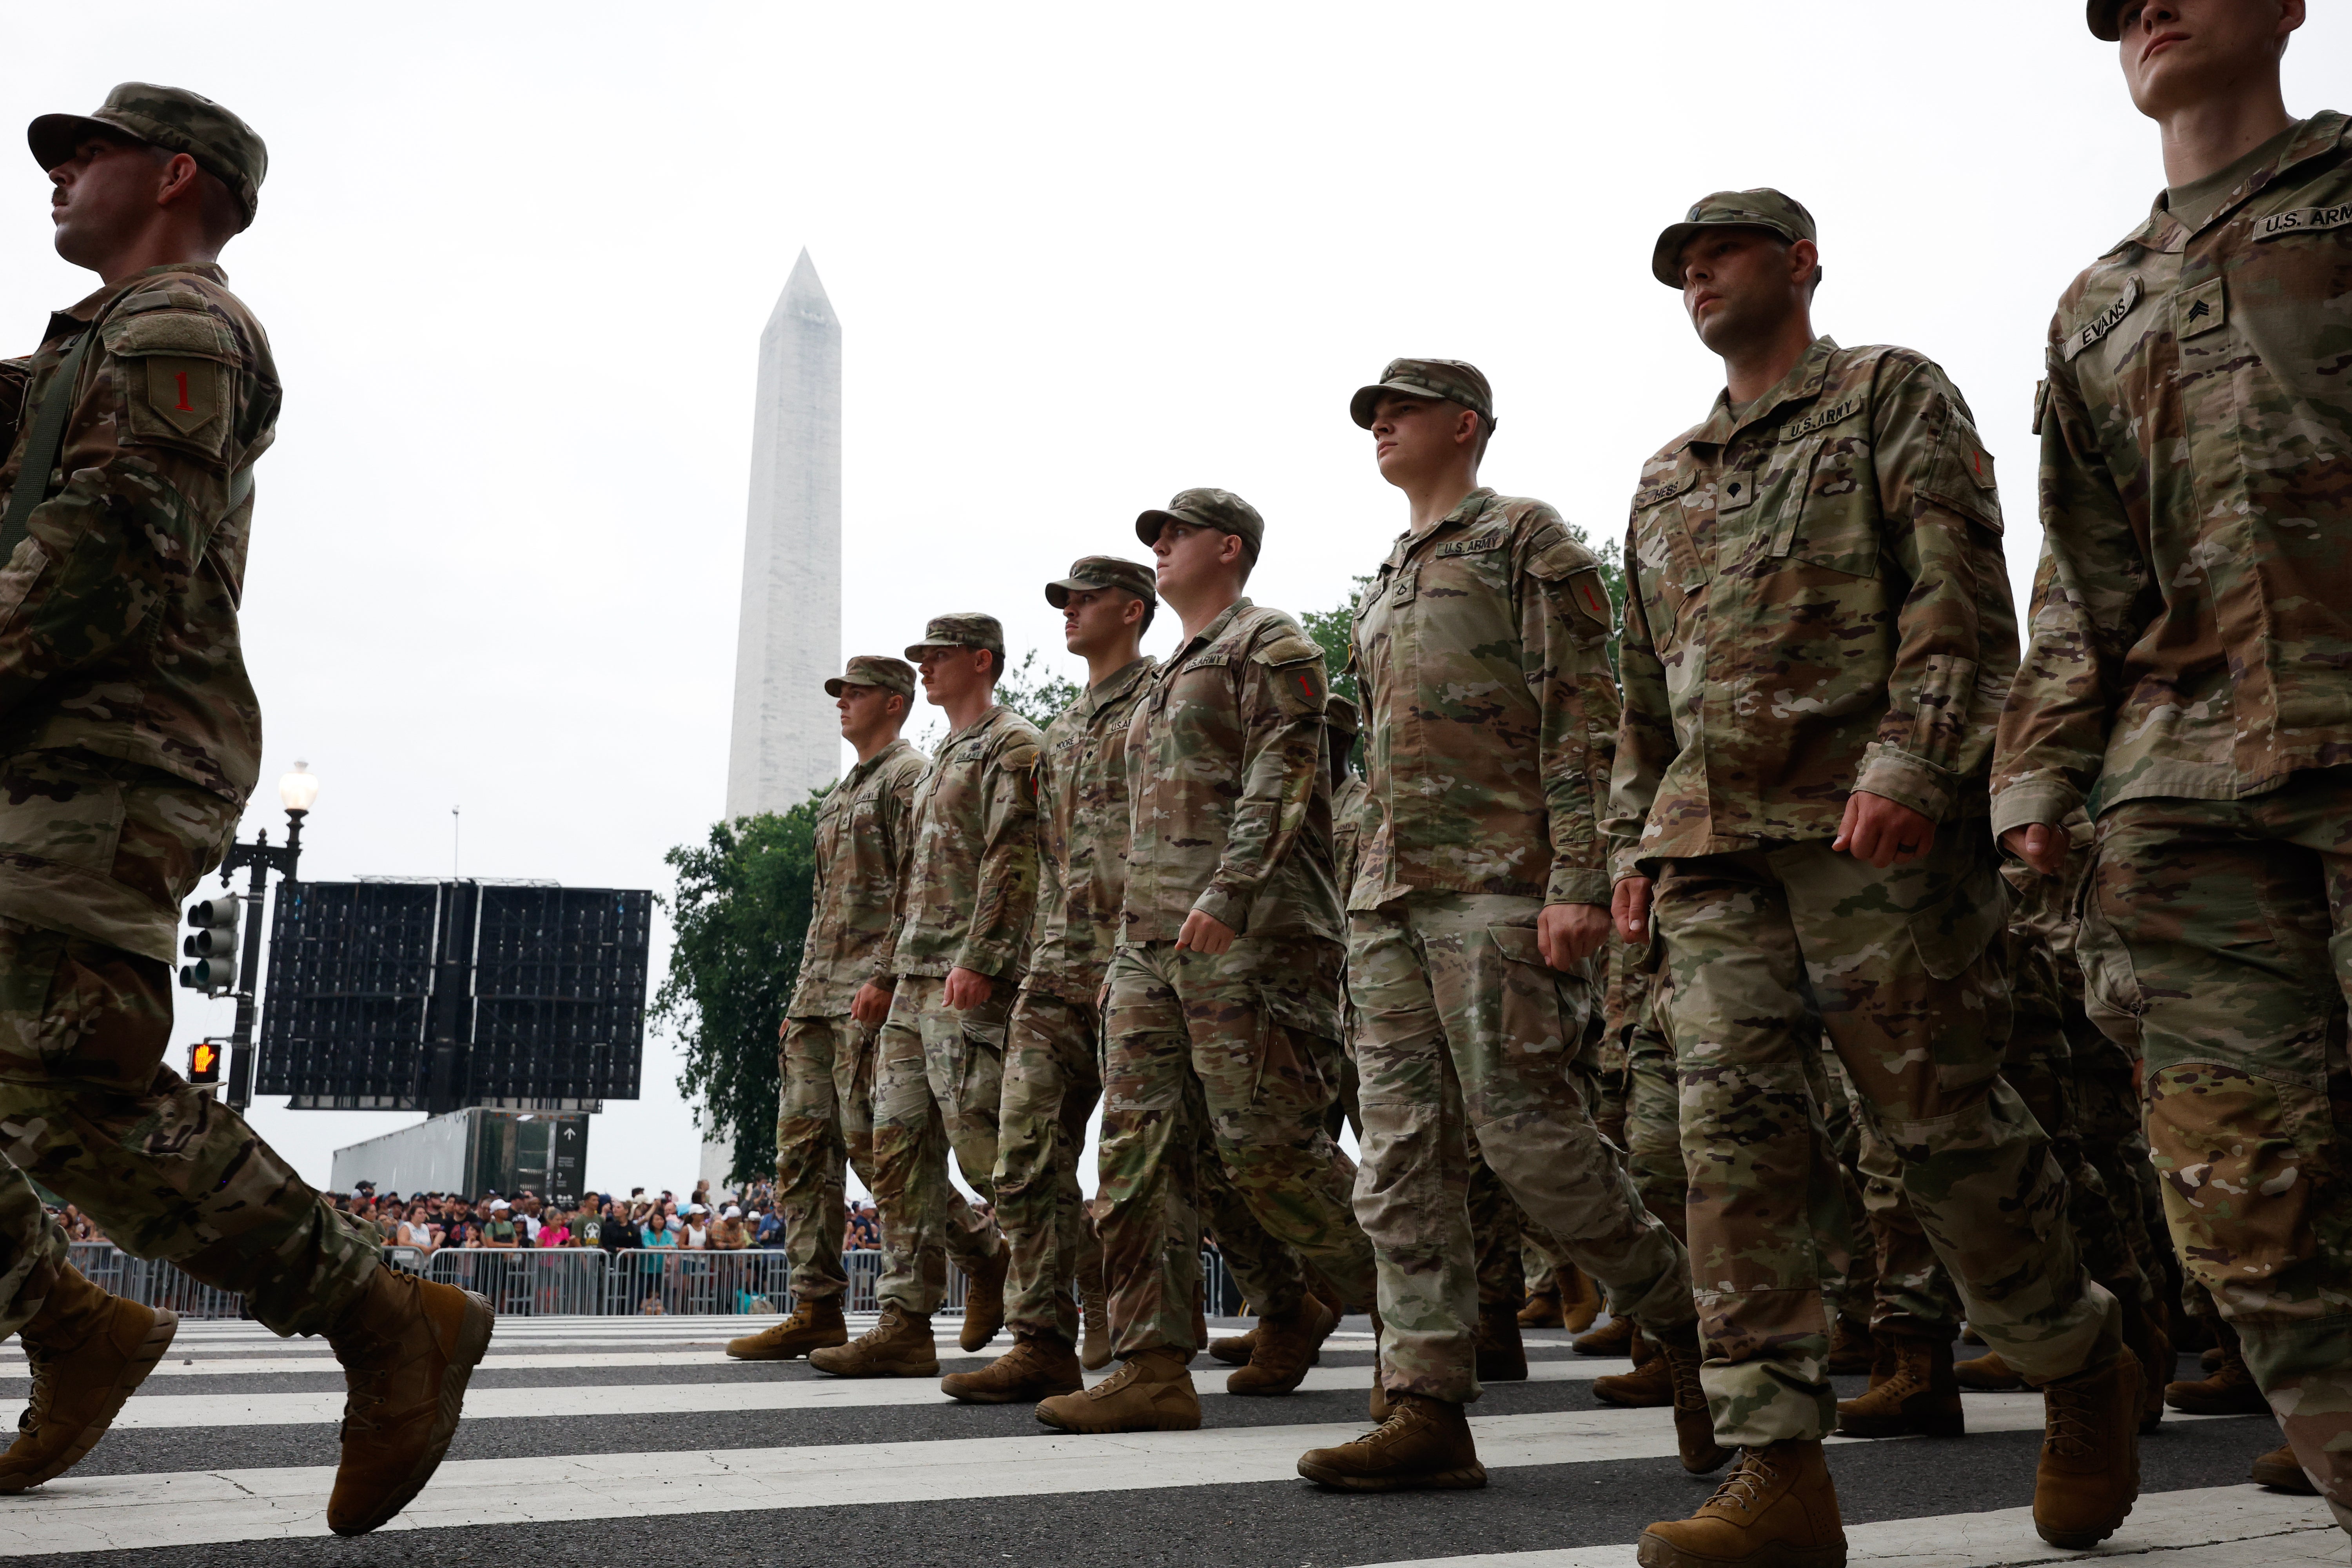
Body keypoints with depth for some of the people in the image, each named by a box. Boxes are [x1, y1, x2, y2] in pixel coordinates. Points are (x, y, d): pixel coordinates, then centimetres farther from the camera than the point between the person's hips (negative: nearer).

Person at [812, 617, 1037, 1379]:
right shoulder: (941, 761, 26)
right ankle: (905, 1323, 9)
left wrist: (977, 961, -23)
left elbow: (1013, 860, -15)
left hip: (970, 983, -9)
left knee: (982, 1143, -10)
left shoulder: (1013, 747, -3)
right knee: (900, 1148, 4)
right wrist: (887, 971, 20)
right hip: (914, 981, 9)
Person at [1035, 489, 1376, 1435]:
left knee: (1266, 1146, -9)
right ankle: (1154, 1369, 2)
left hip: (1247, 933, -9)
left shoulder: (1270, 645, 0)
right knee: (1137, 1145, 0)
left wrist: (1228, 894, -24)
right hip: (1149, 935, 9)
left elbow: (1280, 778, -13)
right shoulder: (1166, 676, 27)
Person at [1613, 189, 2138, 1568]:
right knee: (1736, 1132, -7)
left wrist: (1908, 759, -18)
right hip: (1713, 844, 5)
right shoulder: (1667, 480, 26)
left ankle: (2084, 1368, 26)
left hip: (1872, 825, -5)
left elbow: (1959, 588, -4)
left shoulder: (1893, 395, 9)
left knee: (1943, 1117, -1)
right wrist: (1636, 832, 18)